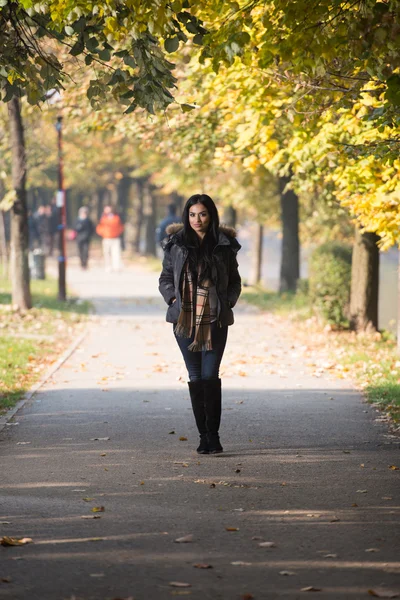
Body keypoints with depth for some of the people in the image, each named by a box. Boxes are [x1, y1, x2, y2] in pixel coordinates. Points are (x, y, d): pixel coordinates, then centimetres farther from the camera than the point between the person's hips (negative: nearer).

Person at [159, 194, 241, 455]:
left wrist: (228, 302, -3)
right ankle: (204, 435, 11)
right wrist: (173, 298, -5)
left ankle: (213, 435, -4)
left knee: (210, 376, -9)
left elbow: (235, 281, 13)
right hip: (185, 320, 1)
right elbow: (165, 279, 12)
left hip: (215, 320, -1)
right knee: (196, 378, 4)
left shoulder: (224, 245, 3)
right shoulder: (176, 244, 4)